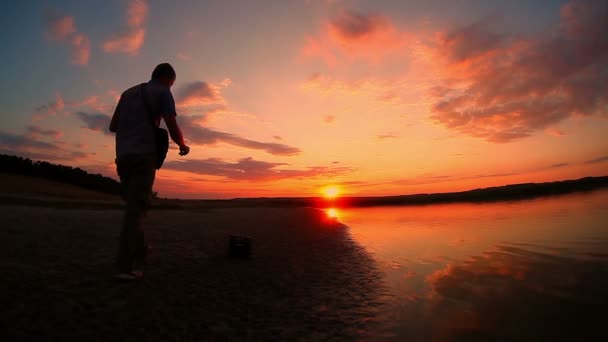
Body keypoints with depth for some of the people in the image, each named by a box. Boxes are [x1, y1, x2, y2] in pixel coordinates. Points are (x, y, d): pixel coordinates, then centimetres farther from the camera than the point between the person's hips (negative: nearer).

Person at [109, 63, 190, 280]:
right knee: (136, 208, -10)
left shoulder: (128, 93, 25)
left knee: (134, 206, 16)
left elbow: (113, 127, 24)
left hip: (123, 156, 7)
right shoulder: (162, 92, 4)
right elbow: (172, 128, -7)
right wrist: (183, 146, 12)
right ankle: (126, 267, -13)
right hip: (144, 156, -7)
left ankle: (138, 253, 22)